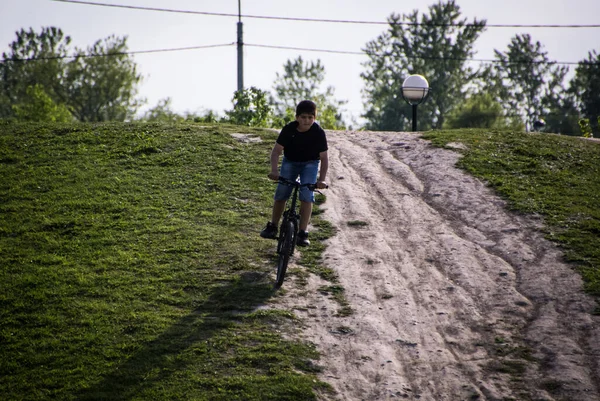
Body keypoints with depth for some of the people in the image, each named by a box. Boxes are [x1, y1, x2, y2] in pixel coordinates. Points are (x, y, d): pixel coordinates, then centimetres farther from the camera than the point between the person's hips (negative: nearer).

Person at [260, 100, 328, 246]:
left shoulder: (318, 133, -24)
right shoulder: (289, 129, -23)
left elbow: (324, 158, -22)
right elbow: (276, 150, -20)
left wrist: (322, 179, -34)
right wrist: (274, 170, -35)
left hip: (310, 164, -1)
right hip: (290, 162, 1)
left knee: (306, 195, -17)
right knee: (281, 193, -7)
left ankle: (303, 233, -14)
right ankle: (273, 226, 13)